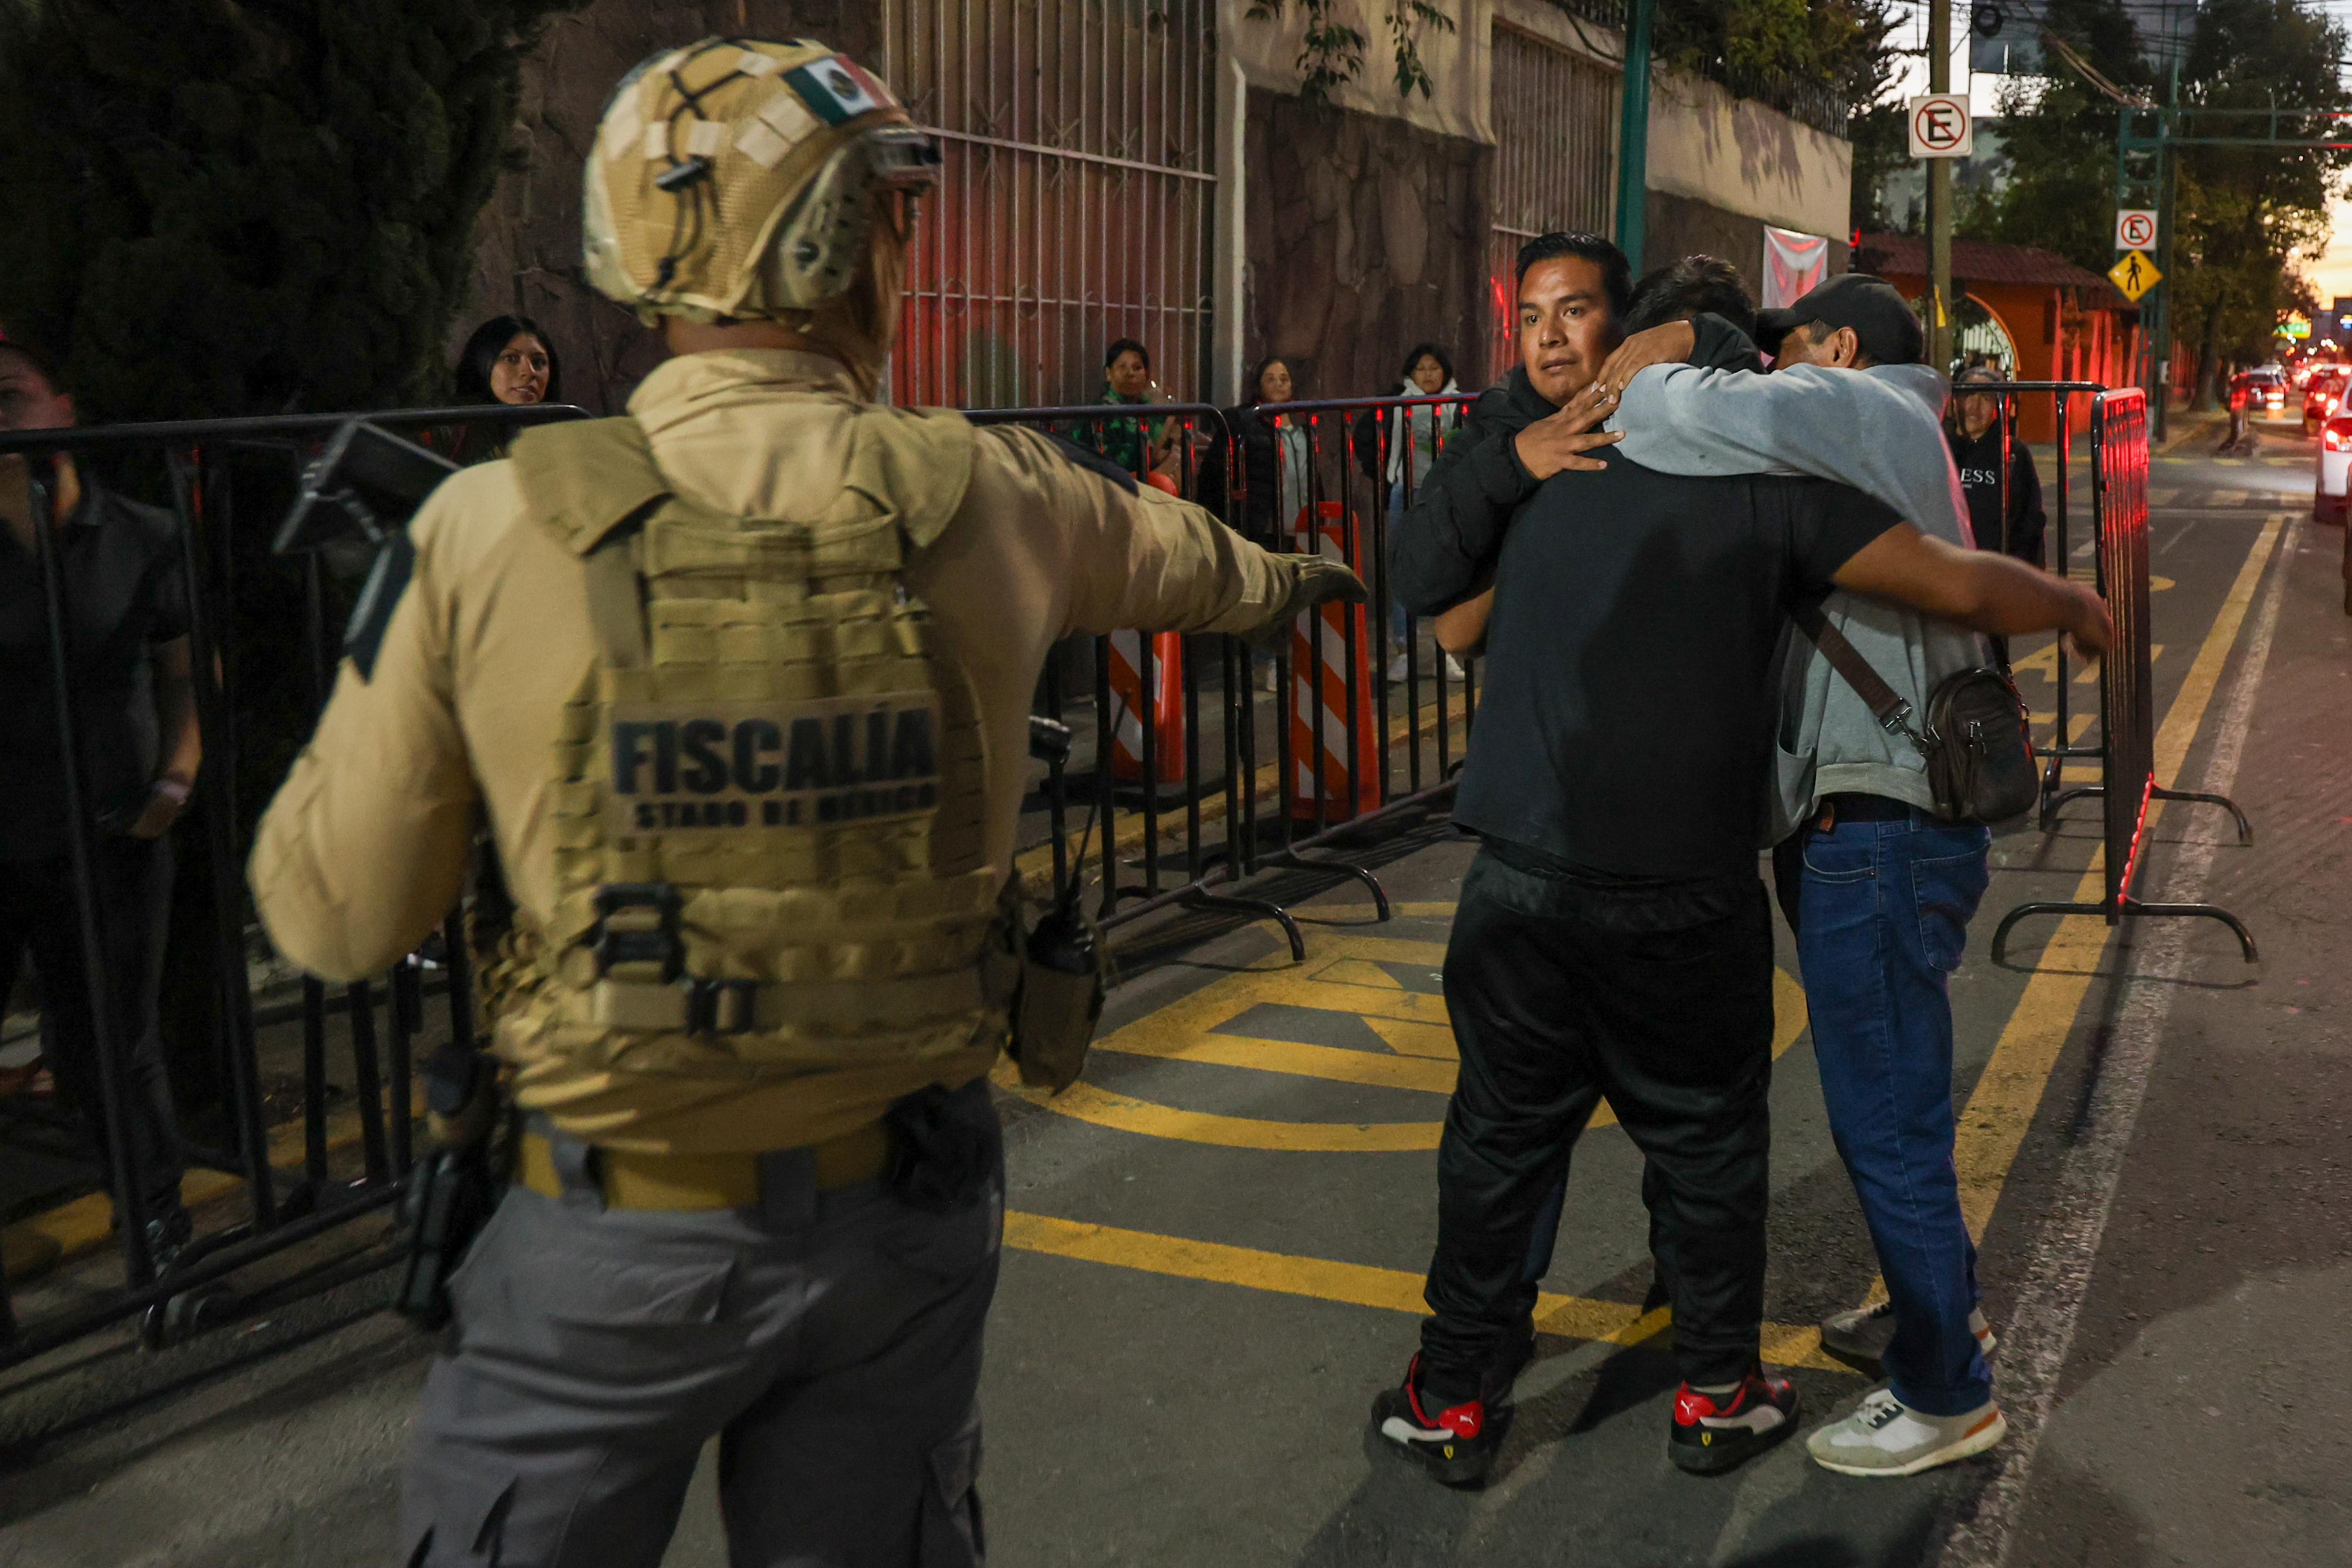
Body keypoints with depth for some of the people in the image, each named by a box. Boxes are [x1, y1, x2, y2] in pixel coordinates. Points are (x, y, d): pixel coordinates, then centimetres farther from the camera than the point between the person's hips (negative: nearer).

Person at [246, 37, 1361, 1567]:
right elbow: (1178, 556, 17)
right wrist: (1296, 576, 40)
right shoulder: (992, 496, -8)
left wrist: (375, 673, 10)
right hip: (904, 1208, 2)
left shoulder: (493, 528, -14)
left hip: (616, 1237, -2)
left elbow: (338, 917, -6)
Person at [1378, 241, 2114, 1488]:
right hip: (1685, 894, -2)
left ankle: (1455, 1399, 24)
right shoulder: (1768, 483, -3)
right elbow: (1961, 587, -6)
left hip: (1521, 876, 3)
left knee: (1499, 1138, 14)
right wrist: (2075, 607, 14)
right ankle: (1718, 1395, 31)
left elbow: (1420, 580, 22)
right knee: (1707, 1143, 16)